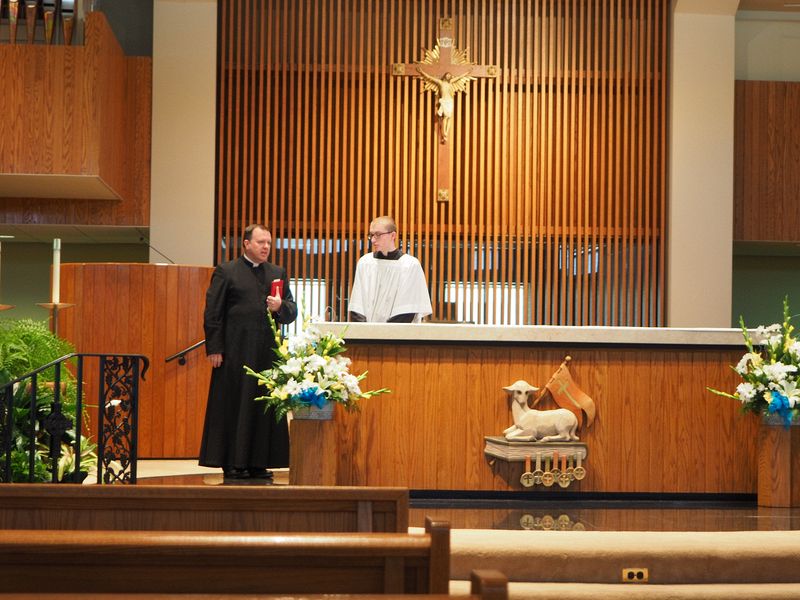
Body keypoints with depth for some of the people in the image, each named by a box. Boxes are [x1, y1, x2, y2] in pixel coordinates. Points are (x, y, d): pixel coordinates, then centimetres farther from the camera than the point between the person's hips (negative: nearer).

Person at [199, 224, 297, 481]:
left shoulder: (278, 273, 15)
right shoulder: (226, 272, 2)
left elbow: (292, 311, 14)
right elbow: (212, 313, -2)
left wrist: (280, 307, -9)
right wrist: (214, 349, -9)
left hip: (268, 352, 4)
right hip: (235, 352, -4)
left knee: (265, 409, 5)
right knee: (233, 408, 0)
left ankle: (258, 463, 11)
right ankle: (232, 463, 6)